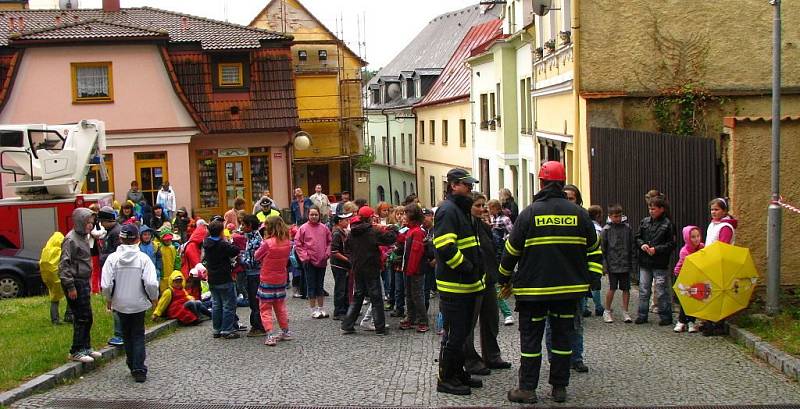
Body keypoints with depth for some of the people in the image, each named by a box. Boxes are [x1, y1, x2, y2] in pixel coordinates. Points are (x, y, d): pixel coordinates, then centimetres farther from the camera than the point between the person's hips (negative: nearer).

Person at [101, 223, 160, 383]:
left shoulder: (113, 258, -9)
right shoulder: (143, 258, -12)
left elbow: (106, 285, -11)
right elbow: (151, 283, -18)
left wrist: (109, 299, 8)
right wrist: (154, 298, 1)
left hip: (120, 304, 1)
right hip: (139, 303, -1)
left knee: (127, 335, 17)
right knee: (138, 335, 8)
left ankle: (133, 366, 23)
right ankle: (139, 369, 0)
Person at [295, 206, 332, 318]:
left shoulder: (324, 228, 4)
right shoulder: (303, 228, -6)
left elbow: (329, 242, 13)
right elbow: (297, 244, -4)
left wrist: (327, 253, 0)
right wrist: (304, 256, -11)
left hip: (322, 262, 4)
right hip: (309, 262, -4)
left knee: (320, 286, 13)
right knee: (311, 286, 2)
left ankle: (320, 309, 22)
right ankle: (313, 310, 9)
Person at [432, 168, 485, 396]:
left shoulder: (462, 209, 19)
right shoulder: (447, 210, -14)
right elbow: (445, 247, -25)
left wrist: (477, 272, 17)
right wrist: (467, 268, -20)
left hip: (467, 284, 10)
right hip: (454, 285, -10)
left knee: (463, 332, 16)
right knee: (454, 334, -4)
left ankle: (458, 373, 27)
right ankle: (445, 379, 6)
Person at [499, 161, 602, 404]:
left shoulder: (529, 213, -7)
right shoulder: (578, 213, 2)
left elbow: (511, 250, -2)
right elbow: (594, 249, 9)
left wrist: (505, 280, 10)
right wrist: (590, 278, 17)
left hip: (533, 288, -3)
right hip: (569, 288, 3)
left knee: (530, 337, 4)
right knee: (562, 336, 10)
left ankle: (527, 389, 6)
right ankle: (559, 388, 15)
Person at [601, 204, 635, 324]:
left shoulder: (627, 228, 4)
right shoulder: (606, 230, -2)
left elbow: (632, 246, 8)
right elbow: (602, 248, -1)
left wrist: (633, 262, 3)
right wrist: (605, 264, -6)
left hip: (625, 264, 2)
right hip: (613, 264, -2)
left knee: (626, 289, 5)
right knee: (612, 289, -1)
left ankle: (625, 312, 15)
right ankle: (607, 311, 14)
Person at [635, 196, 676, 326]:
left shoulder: (667, 224, -5)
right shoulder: (644, 222, 8)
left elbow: (671, 244, -6)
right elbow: (638, 237, 15)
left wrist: (656, 249, -16)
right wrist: (642, 244, -5)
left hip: (660, 263, -4)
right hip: (645, 262, 5)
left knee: (662, 291, 0)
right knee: (643, 290, 9)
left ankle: (665, 316, 11)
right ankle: (642, 315, 18)